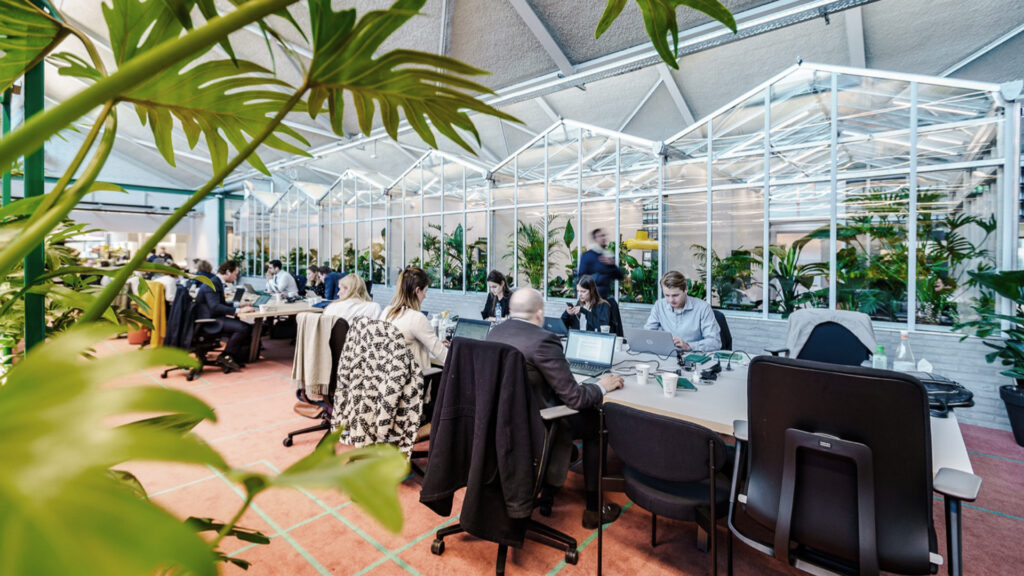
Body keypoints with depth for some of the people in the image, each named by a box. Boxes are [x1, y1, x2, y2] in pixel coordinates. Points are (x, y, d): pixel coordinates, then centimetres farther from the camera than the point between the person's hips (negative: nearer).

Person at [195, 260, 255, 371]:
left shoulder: (217, 282, 14)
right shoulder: (211, 284, -17)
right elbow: (215, 307, -29)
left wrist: (237, 304, 12)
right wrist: (238, 310, -31)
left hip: (214, 317, 10)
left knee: (247, 327, 0)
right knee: (242, 328, -26)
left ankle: (234, 355, 5)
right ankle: (225, 357, -10)